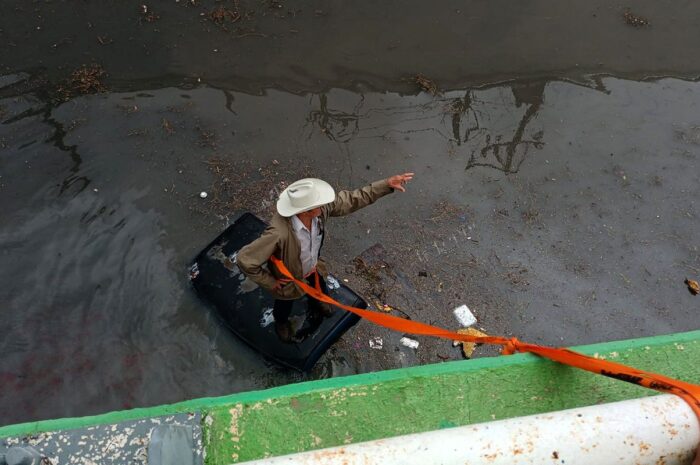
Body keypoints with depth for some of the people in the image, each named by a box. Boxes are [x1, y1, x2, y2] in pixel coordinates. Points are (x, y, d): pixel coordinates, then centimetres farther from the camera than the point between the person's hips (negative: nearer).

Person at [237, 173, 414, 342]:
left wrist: (387, 184, -24)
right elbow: (245, 259, -42)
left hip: (313, 266, 4)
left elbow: (352, 200, -19)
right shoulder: (279, 232, -49)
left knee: (321, 293, 33)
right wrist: (269, 282, -27)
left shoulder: (321, 210, -32)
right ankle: (281, 322, 66)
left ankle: (316, 305, 71)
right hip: (288, 278, -4)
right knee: (285, 306, 29)